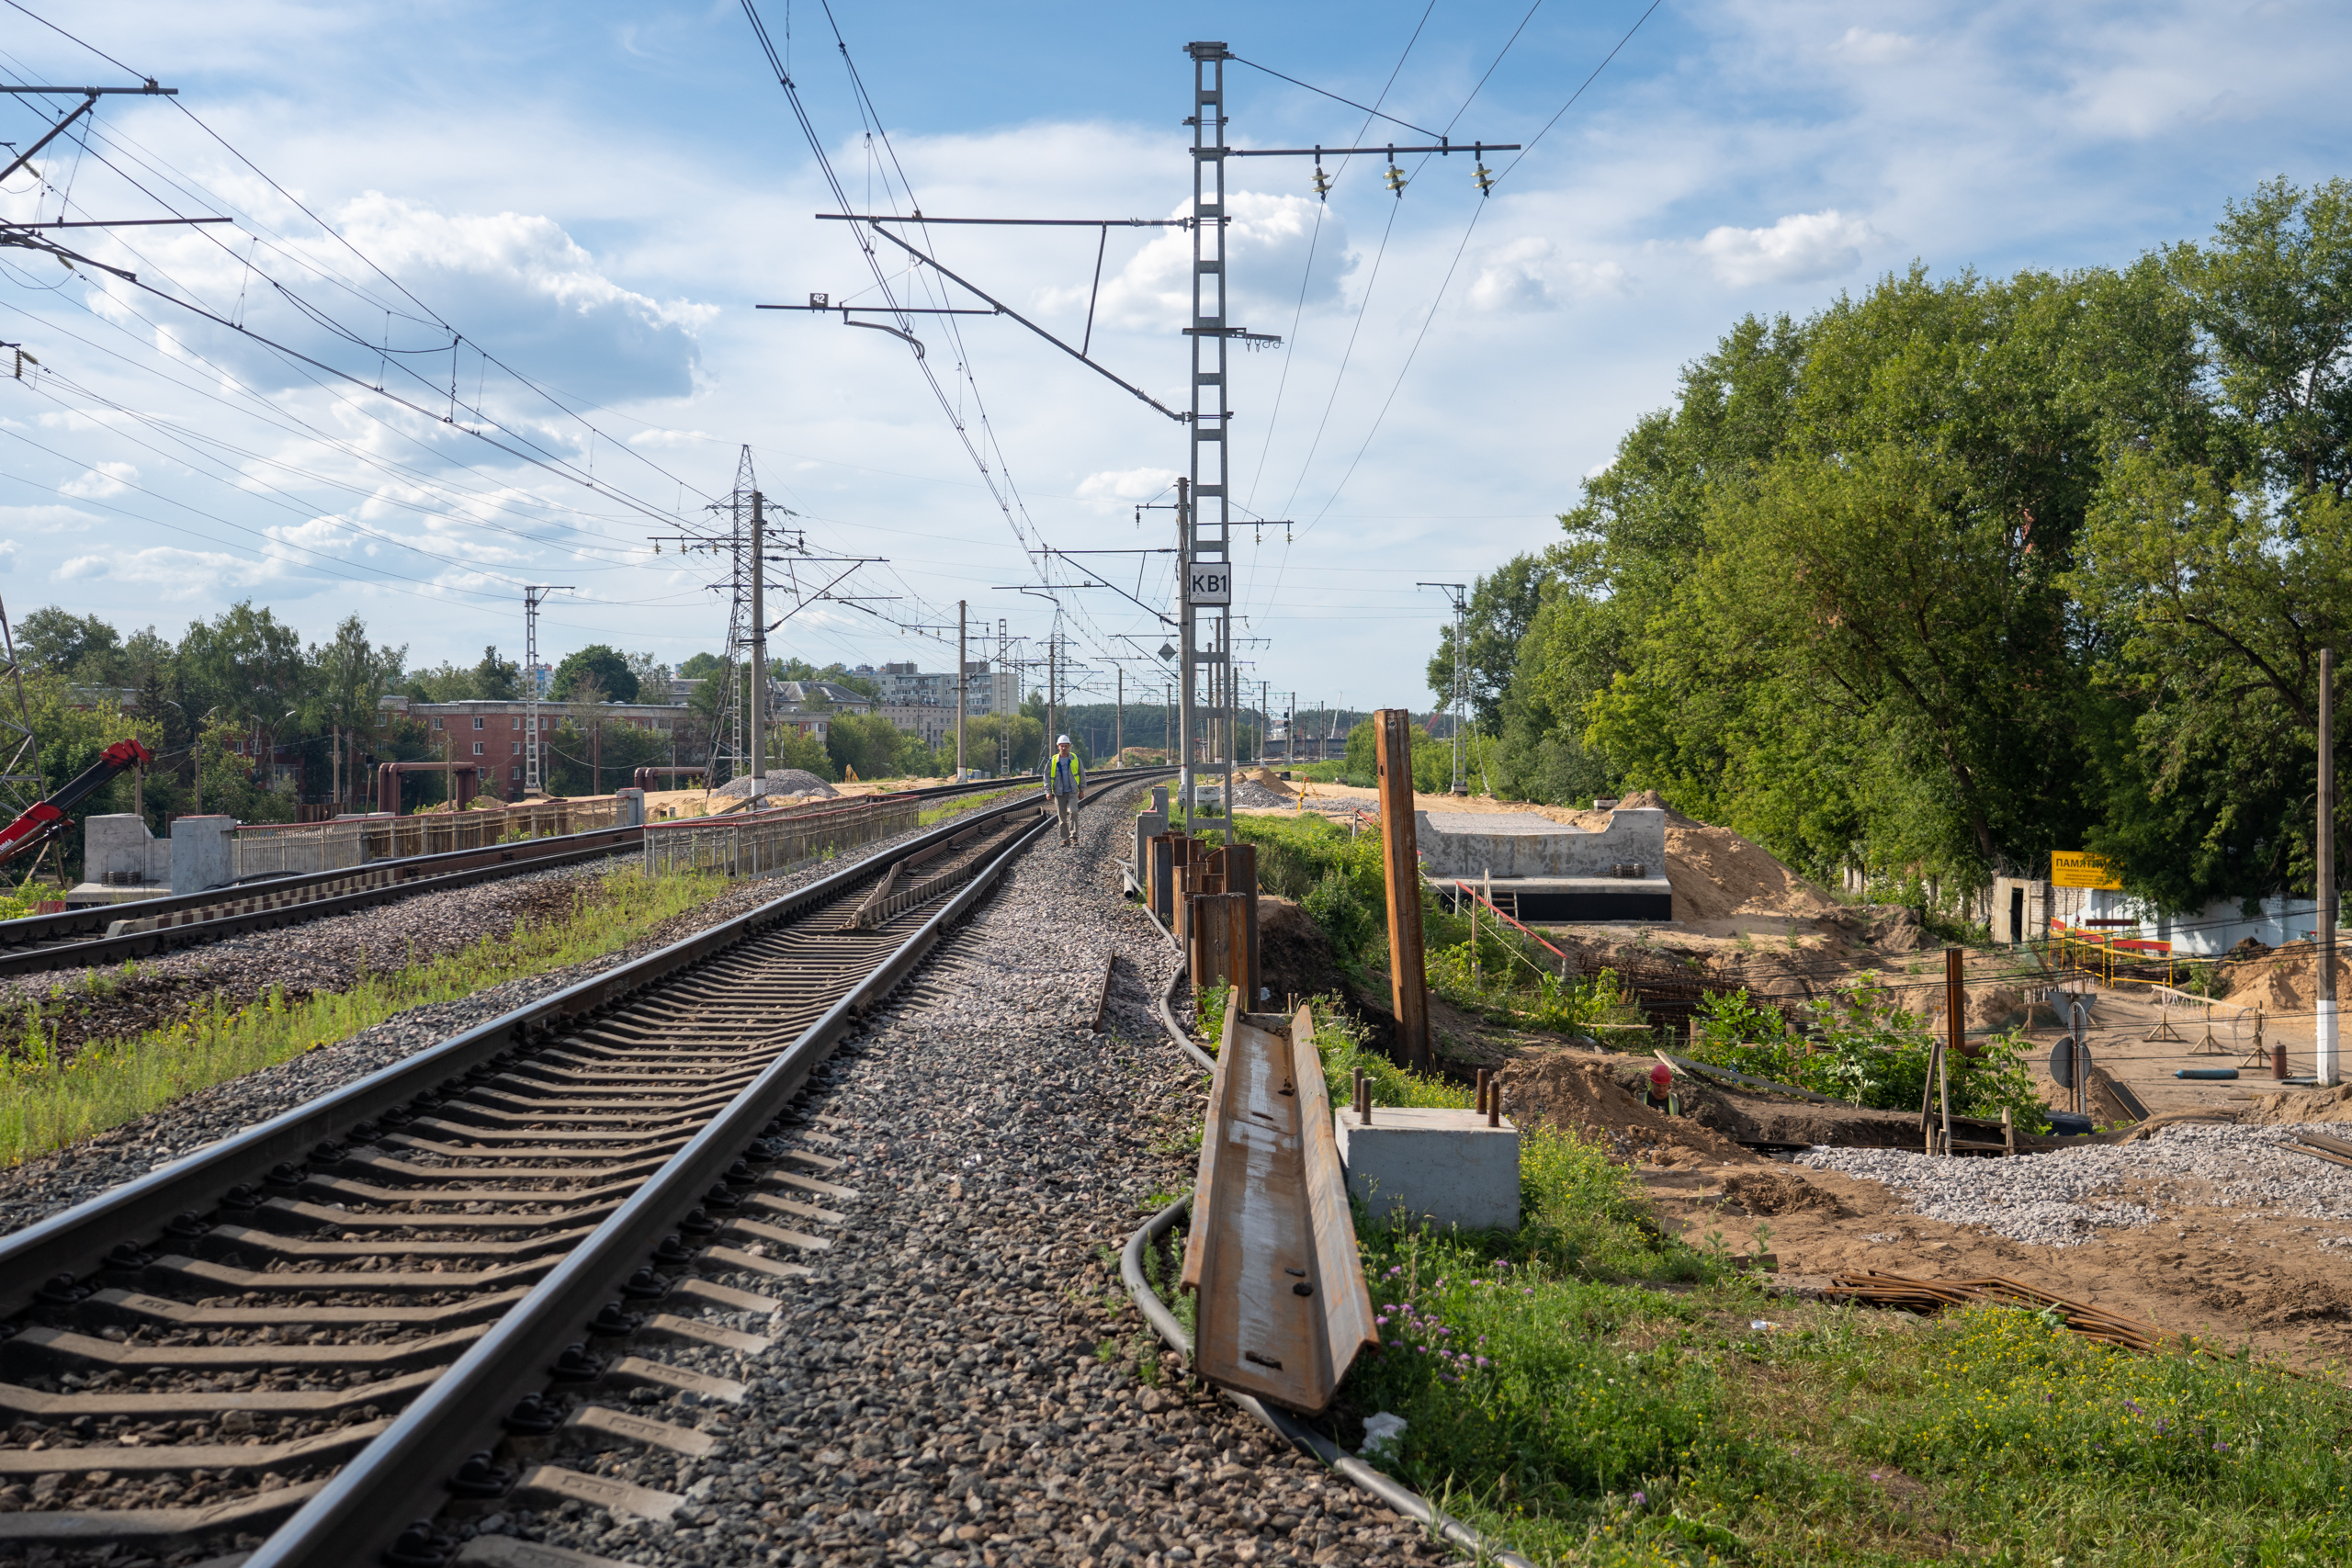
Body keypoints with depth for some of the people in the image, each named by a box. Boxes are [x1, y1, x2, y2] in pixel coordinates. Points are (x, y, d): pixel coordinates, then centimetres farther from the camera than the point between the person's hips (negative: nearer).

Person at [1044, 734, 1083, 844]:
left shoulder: (1075, 759, 3)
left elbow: (1082, 774, 11)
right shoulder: (1052, 761, 2)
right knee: (1062, 816, 4)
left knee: (1073, 812, -17)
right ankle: (1065, 838, 13)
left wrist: (1082, 789, 10)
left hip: (1072, 792, -1)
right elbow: (1047, 776, 7)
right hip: (1059, 793, 1)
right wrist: (1048, 791, -3)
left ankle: (1074, 837, -13)